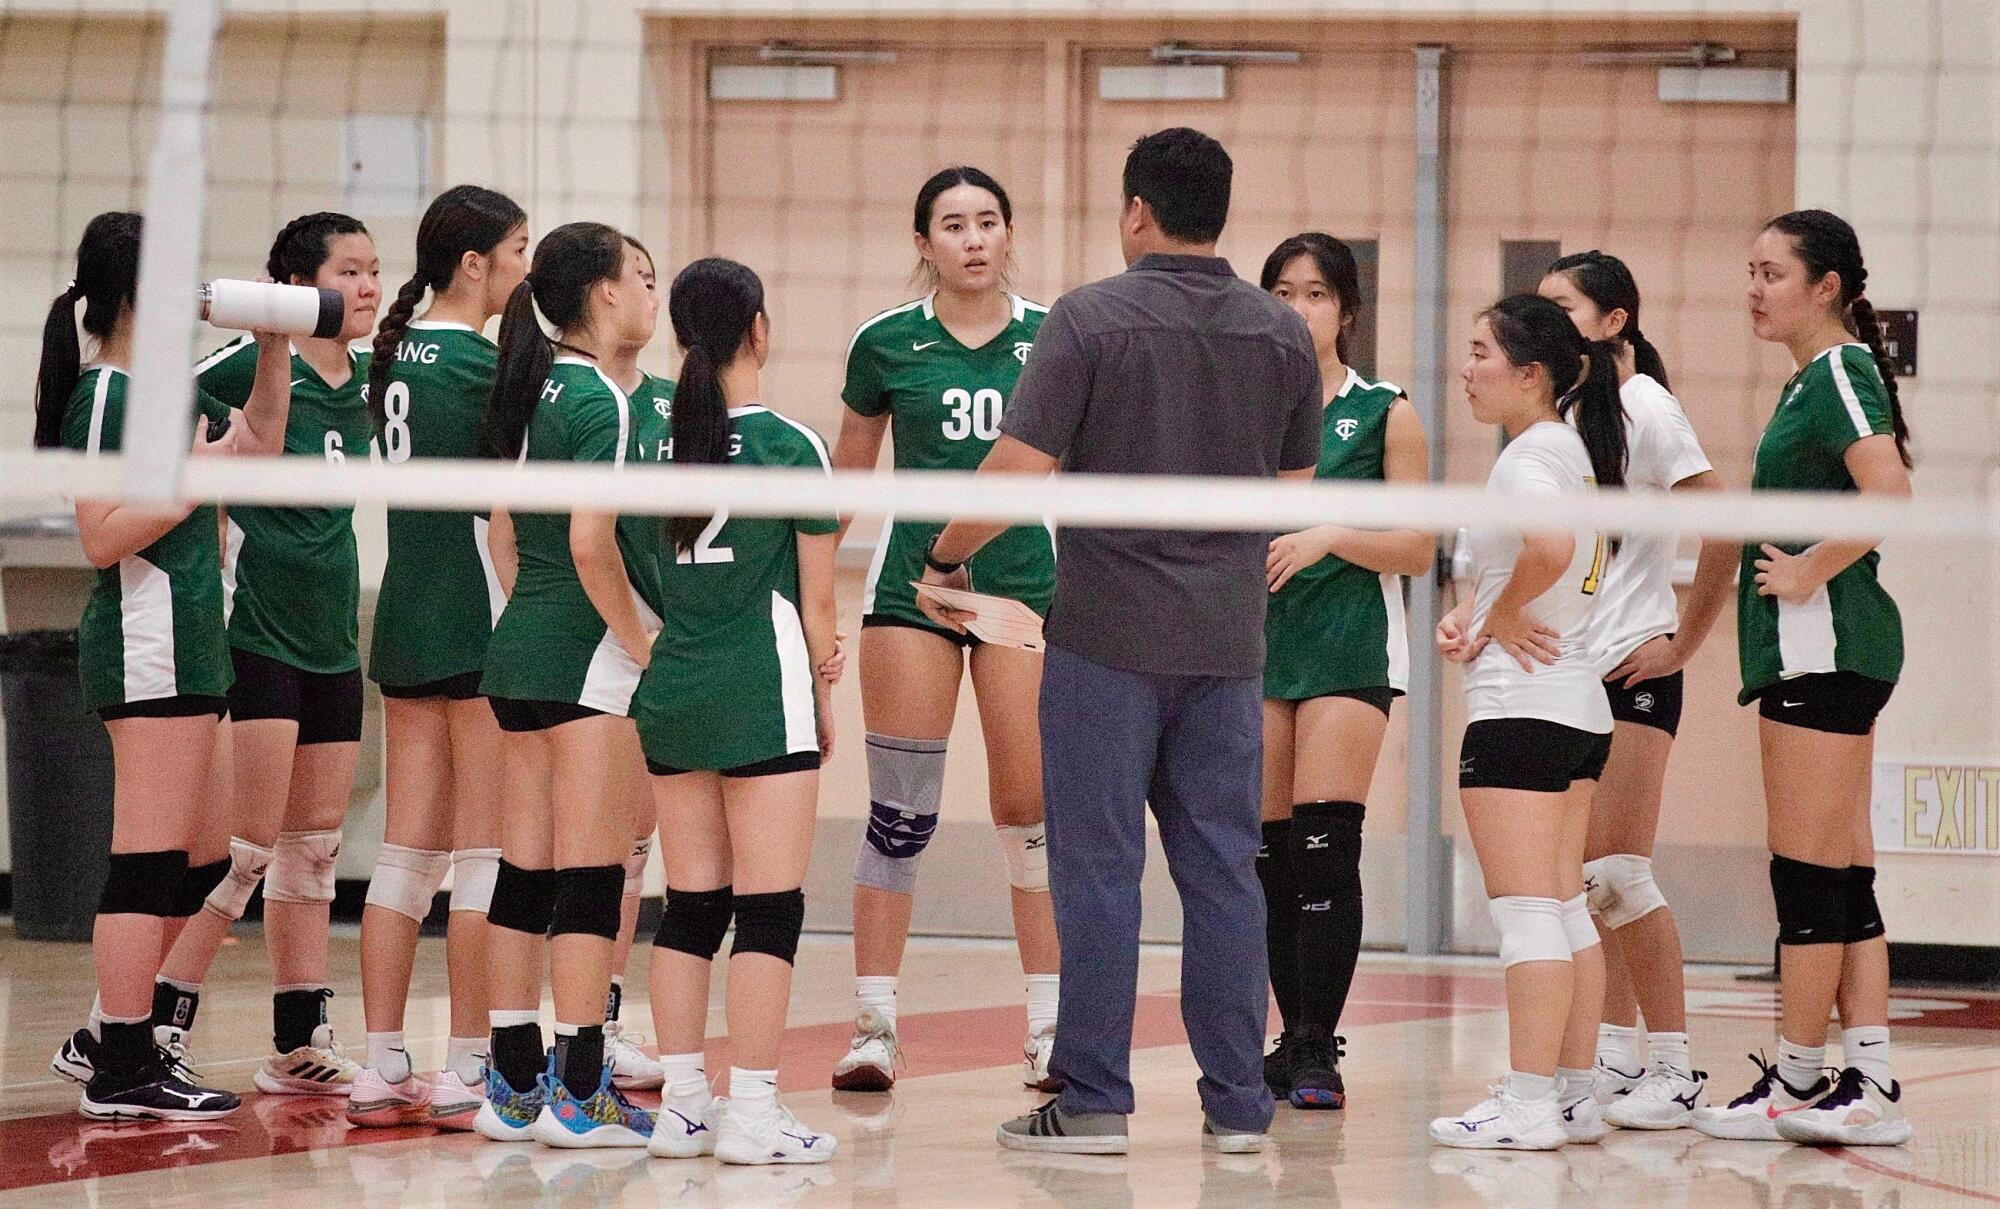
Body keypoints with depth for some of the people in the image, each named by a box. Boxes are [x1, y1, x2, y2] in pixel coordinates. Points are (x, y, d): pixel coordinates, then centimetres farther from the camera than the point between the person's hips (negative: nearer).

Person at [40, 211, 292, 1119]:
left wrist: (273, 348, 19)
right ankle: (121, 1070, -6)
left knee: (203, 862, 14)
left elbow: (259, 440, 30)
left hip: (191, 645, 10)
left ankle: (110, 1036, 22)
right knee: (152, 863, -8)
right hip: (147, 645, -10)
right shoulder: (106, 395, -13)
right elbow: (101, 538, -20)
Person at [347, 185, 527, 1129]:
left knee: (409, 850, 9)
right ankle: (466, 1074, -1)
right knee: (486, 854, -2)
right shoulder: (477, 363, -14)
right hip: (478, 623, -8)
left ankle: (382, 1069, 9)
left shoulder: (397, 353, 10)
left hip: (405, 621, 8)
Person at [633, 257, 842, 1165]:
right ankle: (752, 1112, -4)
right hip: (763, 694, -5)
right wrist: (823, 699, 9)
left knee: (691, 905, 11)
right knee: (769, 907, -1)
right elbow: (816, 601, -3)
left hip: (671, 691, 5)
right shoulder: (789, 447, -8)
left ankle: (682, 1105, 12)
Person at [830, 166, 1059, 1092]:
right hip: (912, 587, 0)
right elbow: (846, 477, 13)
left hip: (1025, 581, 0)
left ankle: (1049, 1025, 8)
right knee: (899, 814, -1)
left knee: (1030, 810, 0)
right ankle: (873, 1026, 4)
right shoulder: (885, 344, 2)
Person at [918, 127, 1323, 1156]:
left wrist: (946, 558, 2)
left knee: (1099, 867, 0)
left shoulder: (1091, 319, -9)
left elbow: (1018, 470, -13)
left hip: (1107, 634, -4)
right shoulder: (1282, 335, 6)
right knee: (1221, 870, 7)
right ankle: (1237, 1104, 8)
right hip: (1229, 637, 4)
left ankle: (1093, 1101, 1)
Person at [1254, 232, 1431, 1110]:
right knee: (1271, 853, 3)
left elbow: (1419, 549, -2)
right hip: (1257, 642, 4)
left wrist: (1330, 537, -16)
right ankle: (1293, 1043, 11)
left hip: (1349, 649, -4)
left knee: (1324, 848, -13)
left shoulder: (1384, 413, 2)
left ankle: (1319, 1052, -14)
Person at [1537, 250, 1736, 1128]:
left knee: (1615, 870, -10)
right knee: (1582, 872, 7)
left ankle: (1676, 1068, -5)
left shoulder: (1642, 408, -10)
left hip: (1631, 668, -8)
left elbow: (1724, 529, -15)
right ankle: (1617, 1055, 14)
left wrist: (1683, 642, -12)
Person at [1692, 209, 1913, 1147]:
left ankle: (1796, 1081, 0)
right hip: (1812, 649, 10)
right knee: (1842, 876, 7)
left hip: (1824, 641, -10)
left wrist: (1807, 573, -17)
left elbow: (1889, 497, -26)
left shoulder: (1839, 372, -11)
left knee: (1808, 873, -5)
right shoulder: (1814, 380, 18)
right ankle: (1869, 1086, 7)